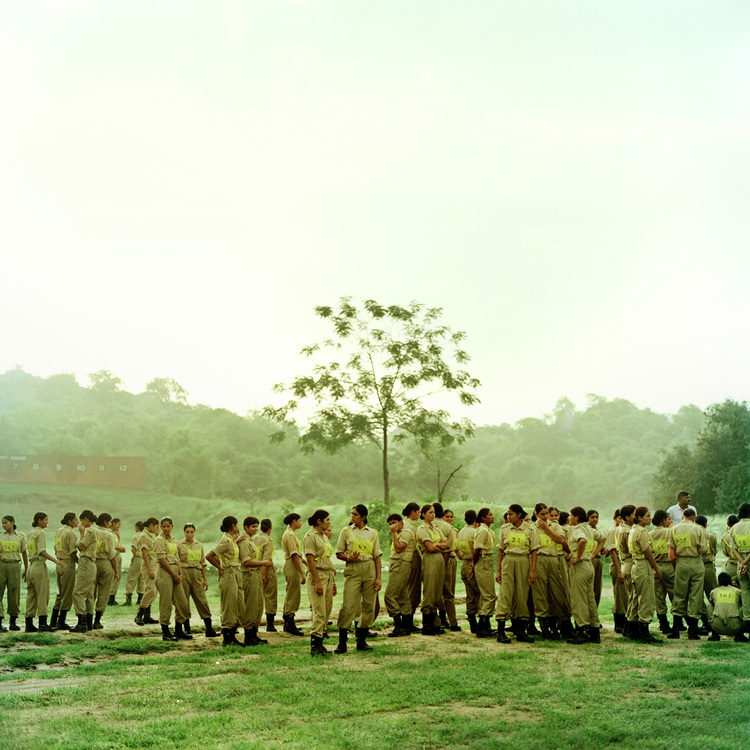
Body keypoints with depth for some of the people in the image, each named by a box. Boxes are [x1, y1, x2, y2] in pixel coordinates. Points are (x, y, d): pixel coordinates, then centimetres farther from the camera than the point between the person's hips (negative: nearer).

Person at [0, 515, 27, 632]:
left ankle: (13, 622, 11)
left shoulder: (20, 536, 7)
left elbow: (24, 553, 11)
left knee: (14, 592, 1)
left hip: (15, 565, 0)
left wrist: (26, 570, 11)